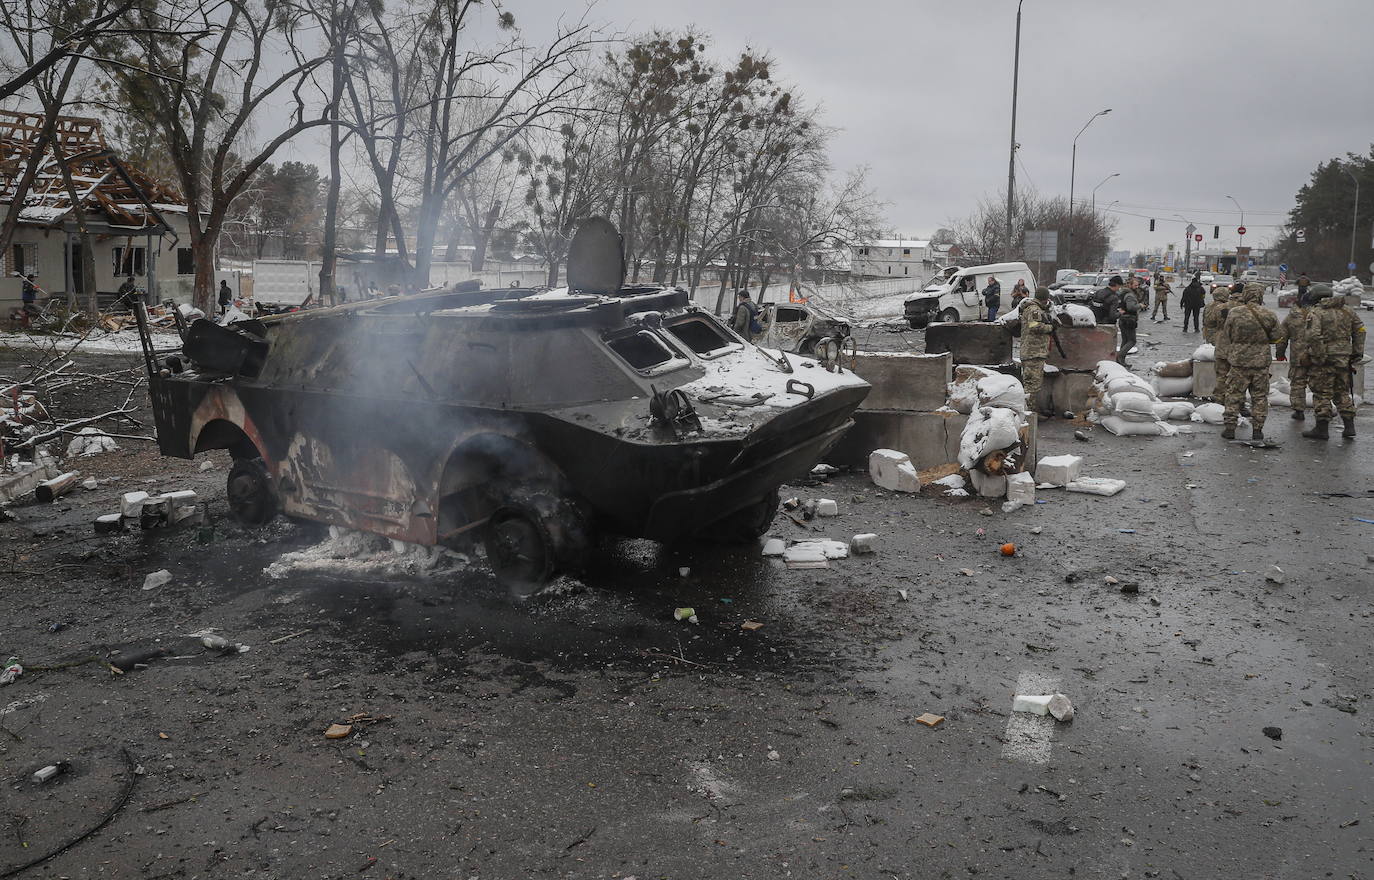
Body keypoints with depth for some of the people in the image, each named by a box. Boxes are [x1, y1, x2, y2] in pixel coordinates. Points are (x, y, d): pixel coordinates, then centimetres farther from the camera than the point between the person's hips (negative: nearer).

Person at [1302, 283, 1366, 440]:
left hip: (1324, 358, -6)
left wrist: (1319, 356, -18)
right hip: (1344, 358, 6)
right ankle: (1349, 426, 16)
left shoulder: (1315, 312, -9)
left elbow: (1313, 336, -22)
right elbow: (1360, 330, 12)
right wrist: (1357, 353, 14)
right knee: (1342, 392, 16)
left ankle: (1321, 428, 2)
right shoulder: (1346, 310, 12)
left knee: (1322, 393, 0)